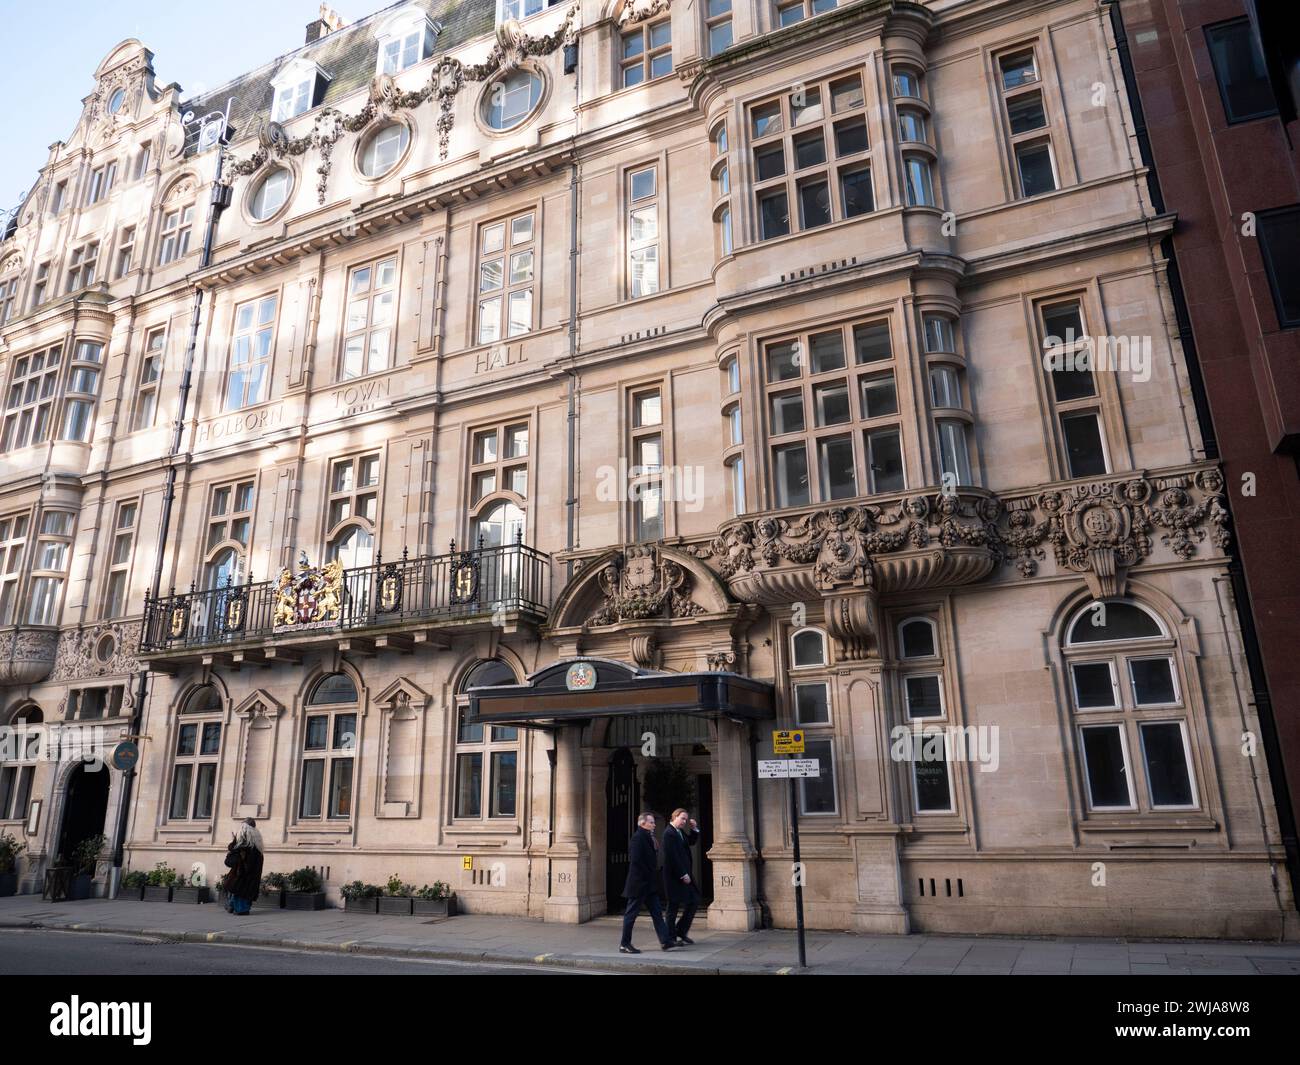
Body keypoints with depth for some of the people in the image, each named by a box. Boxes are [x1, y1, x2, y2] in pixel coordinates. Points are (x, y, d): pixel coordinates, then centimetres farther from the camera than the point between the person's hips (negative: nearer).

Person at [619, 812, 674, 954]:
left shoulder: (648, 837, 14)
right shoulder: (638, 837, -17)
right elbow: (635, 860, -24)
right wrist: (647, 875, -17)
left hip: (650, 884, 10)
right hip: (639, 883, -10)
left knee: (657, 913, 8)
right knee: (631, 914, 1)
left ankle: (666, 942, 10)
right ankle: (624, 945, 10)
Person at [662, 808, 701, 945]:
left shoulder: (680, 832, 11)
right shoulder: (669, 834, -17)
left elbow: (691, 842, 23)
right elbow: (673, 857, -21)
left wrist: (695, 828, 7)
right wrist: (683, 875, -19)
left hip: (684, 873, 9)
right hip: (674, 875, -9)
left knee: (694, 901, 9)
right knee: (674, 905, 0)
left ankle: (681, 931, 20)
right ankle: (671, 937, 12)